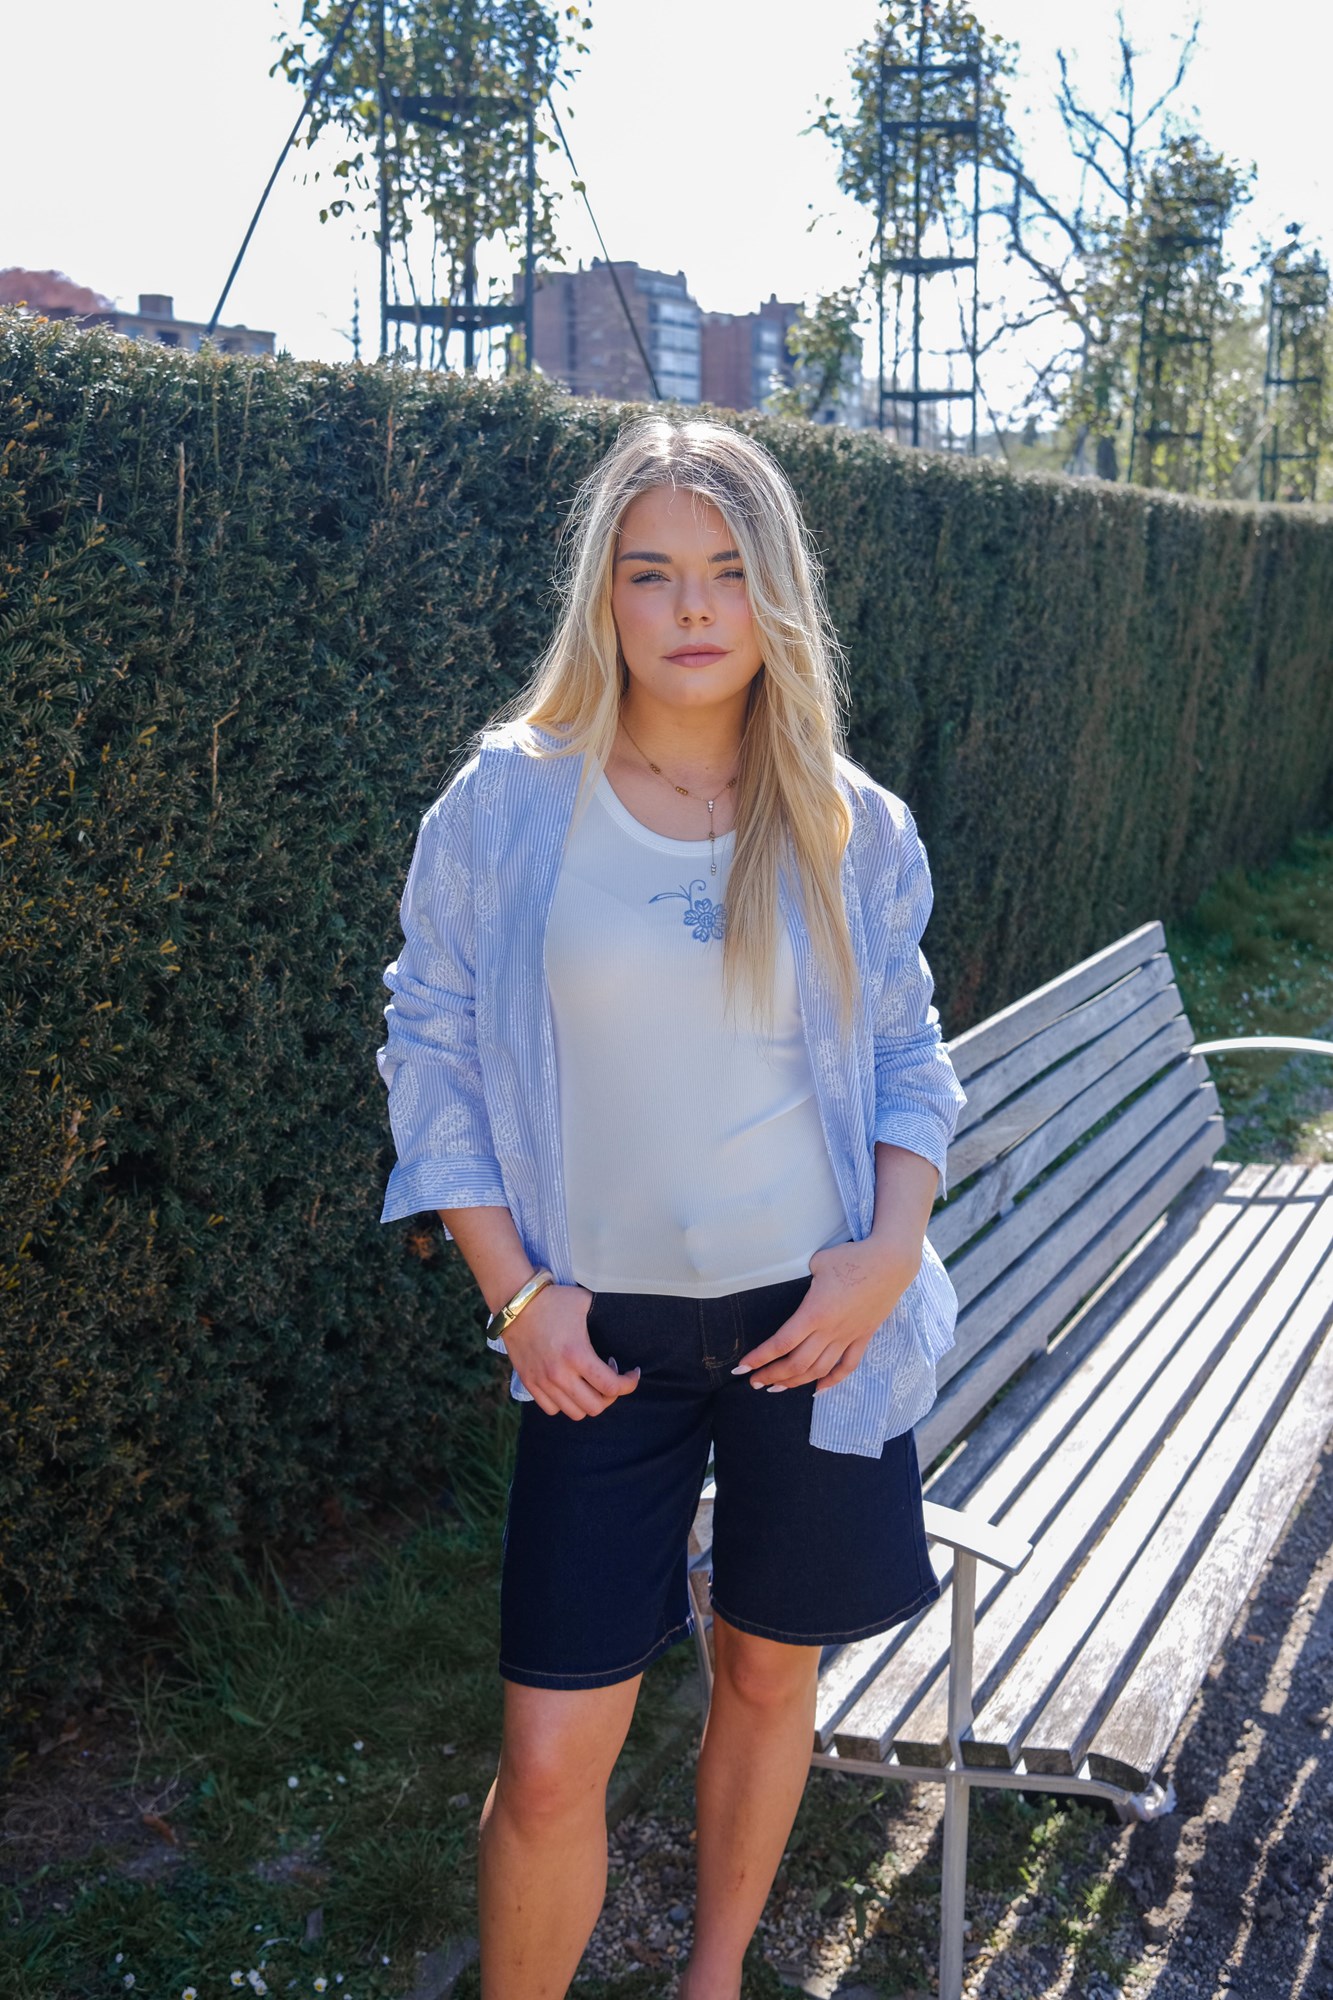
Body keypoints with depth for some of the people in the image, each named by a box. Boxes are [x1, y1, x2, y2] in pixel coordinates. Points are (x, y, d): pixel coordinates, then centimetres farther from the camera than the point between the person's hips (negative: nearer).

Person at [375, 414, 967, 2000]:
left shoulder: (852, 826, -2)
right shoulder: (508, 802, -7)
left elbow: (907, 1052, 8)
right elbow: (431, 1046, -1)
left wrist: (892, 1248, -8)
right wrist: (512, 1287, -8)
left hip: (814, 1324, 2)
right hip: (604, 1334, -2)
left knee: (769, 1675, 18)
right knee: (551, 1762, -2)